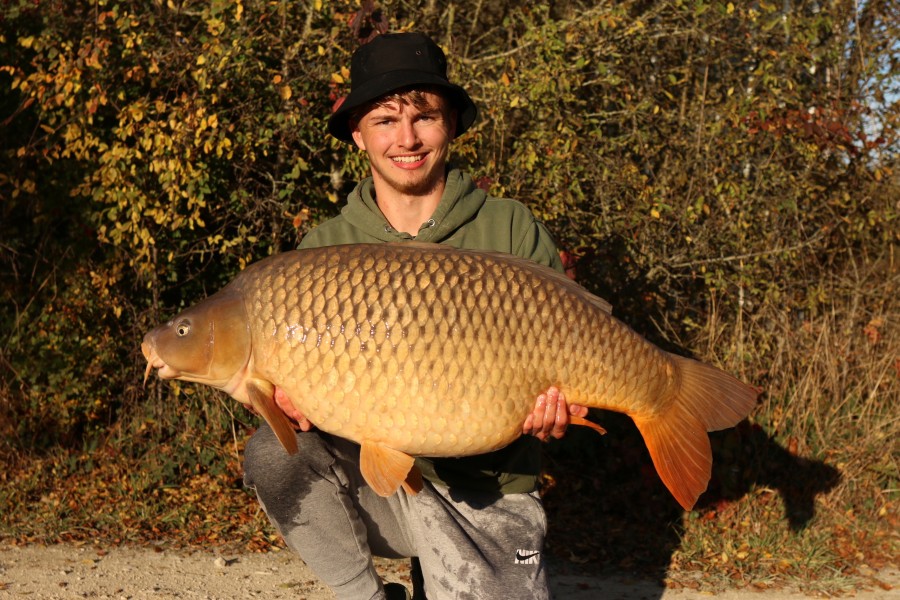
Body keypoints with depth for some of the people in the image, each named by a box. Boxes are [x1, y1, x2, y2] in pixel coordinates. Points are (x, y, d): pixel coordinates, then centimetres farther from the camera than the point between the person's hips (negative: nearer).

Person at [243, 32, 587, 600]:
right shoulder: (324, 249, 1)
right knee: (274, 452, -26)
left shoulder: (512, 231, -4)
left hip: (484, 494, -1)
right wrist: (297, 406, -23)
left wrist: (550, 409, -24)